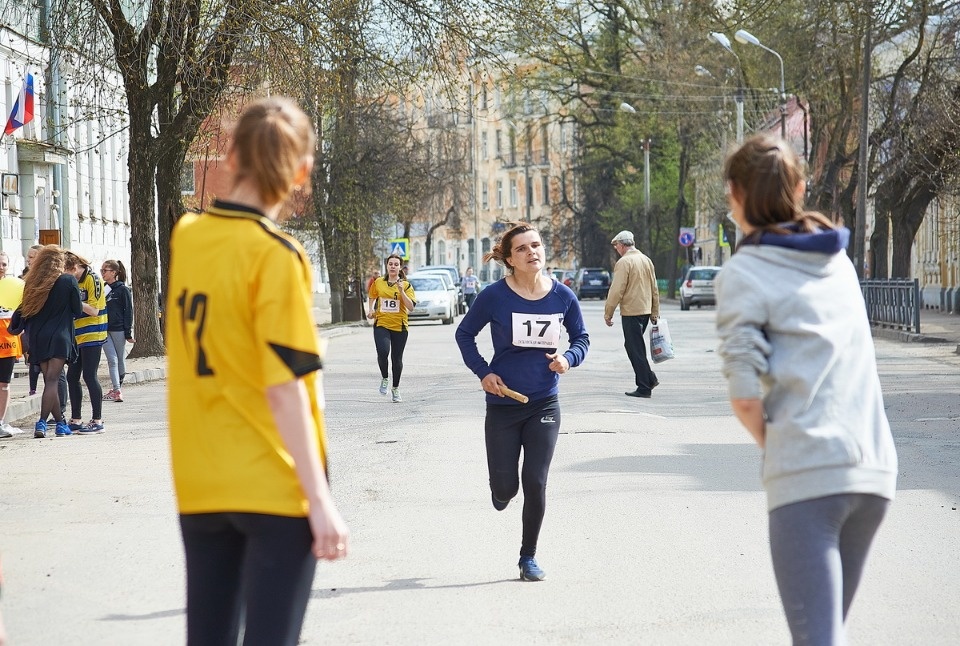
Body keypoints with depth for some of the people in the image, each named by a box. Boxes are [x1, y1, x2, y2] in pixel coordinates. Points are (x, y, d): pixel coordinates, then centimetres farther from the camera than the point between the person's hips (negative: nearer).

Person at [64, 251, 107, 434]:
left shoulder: (92, 279, -10)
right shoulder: (73, 281, 14)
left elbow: (94, 310, -16)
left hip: (92, 336, -8)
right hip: (77, 336, 8)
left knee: (89, 376, -9)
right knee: (72, 377, 8)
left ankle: (97, 421, -3)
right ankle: (76, 420, 15)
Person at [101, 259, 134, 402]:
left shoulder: (123, 290, -3)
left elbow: (128, 311, -5)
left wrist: (128, 332, -10)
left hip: (118, 330, -4)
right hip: (104, 330, 4)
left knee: (120, 360, 6)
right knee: (112, 359, -6)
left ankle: (118, 386, 17)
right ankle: (116, 391, -13)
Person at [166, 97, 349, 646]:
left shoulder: (186, 235, 4)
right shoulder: (277, 255, -13)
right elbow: (284, 389, -17)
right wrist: (320, 499, -16)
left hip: (200, 485, 6)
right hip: (273, 486, -6)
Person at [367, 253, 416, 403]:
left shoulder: (406, 285, -1)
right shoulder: (378, 283, 5)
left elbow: (411, 306, -10)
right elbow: (372, 297, 24)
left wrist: (401, 291, -18)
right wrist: (370, 310, 8)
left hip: (399, 326, 0)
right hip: (381, 324, 0)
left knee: (397, 358, 7)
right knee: (383, 352, -21)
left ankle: (396, 388, 26)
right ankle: (384, 379, 7)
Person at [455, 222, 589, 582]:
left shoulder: (562, 296, -4)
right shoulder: (495, 296, -10)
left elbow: (581, 338, 11)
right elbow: (465, 334, 4)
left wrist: (568, 359, -10)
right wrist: (483, 372, -7)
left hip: (544, 404, 1)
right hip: (503, 404, -1)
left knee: (535, 484, 0)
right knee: (505, 488, 3)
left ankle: (529, 556, 18)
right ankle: (502, 490, 43)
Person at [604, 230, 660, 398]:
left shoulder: (624, 262, -12)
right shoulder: (646, 260, 12)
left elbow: (616, 291, -16)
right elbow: (654, 289, 17)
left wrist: (608, 313, -9)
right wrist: (655, 313, 23)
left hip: (631, 312, -8)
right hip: (646, 310, 8)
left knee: (635, 348, -2)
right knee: (636, 347, 19)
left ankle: (644, 387, -2)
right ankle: (649, 379, 16)